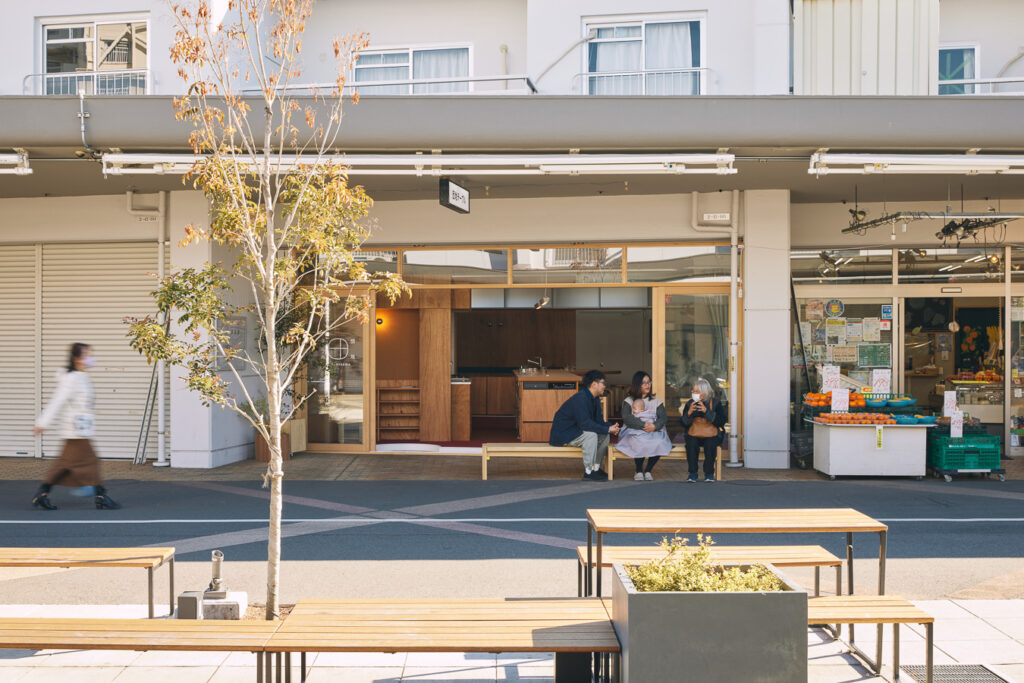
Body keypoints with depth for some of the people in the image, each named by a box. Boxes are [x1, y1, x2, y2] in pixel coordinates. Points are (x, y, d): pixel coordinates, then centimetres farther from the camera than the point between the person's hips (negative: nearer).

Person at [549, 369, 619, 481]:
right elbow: (585, 423, -31)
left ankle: (596, 468, 5)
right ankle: (588, 472, -22)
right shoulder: (580, 398, -25)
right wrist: (607, 429, -27)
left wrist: (610, 426, -13)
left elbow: (599, 420, 8)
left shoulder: (595, 399, 6)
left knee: (604, 435, 0)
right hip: (562, 435, -10)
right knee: (591, 434, -30)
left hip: (576, 431, 10)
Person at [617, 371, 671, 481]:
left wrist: (654, 426, -18)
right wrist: (643, 425, -20)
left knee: (659, 442, -32)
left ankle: (648, 470, -12)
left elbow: (664, 417, 4)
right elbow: (626, 418, -8)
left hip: (654, 432, 2)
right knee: (639, 442, -37)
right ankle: (638, 471, -14)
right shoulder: (628, 401, 10)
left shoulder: (656, 401, 18)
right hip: (634, 432, -2)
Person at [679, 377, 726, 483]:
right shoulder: (690, 404, 6)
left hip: (712, 435, -1)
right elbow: (683, 424, 5)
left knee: (710, 443, -33)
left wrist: (707, 412, -22)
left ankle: (709, 473, -15)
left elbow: (721, 422, -13)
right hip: (694, 434, 2)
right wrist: (689, 413, -16)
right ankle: (693, 473, -18)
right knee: (691, 443, -30)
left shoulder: (716, 404, -1)